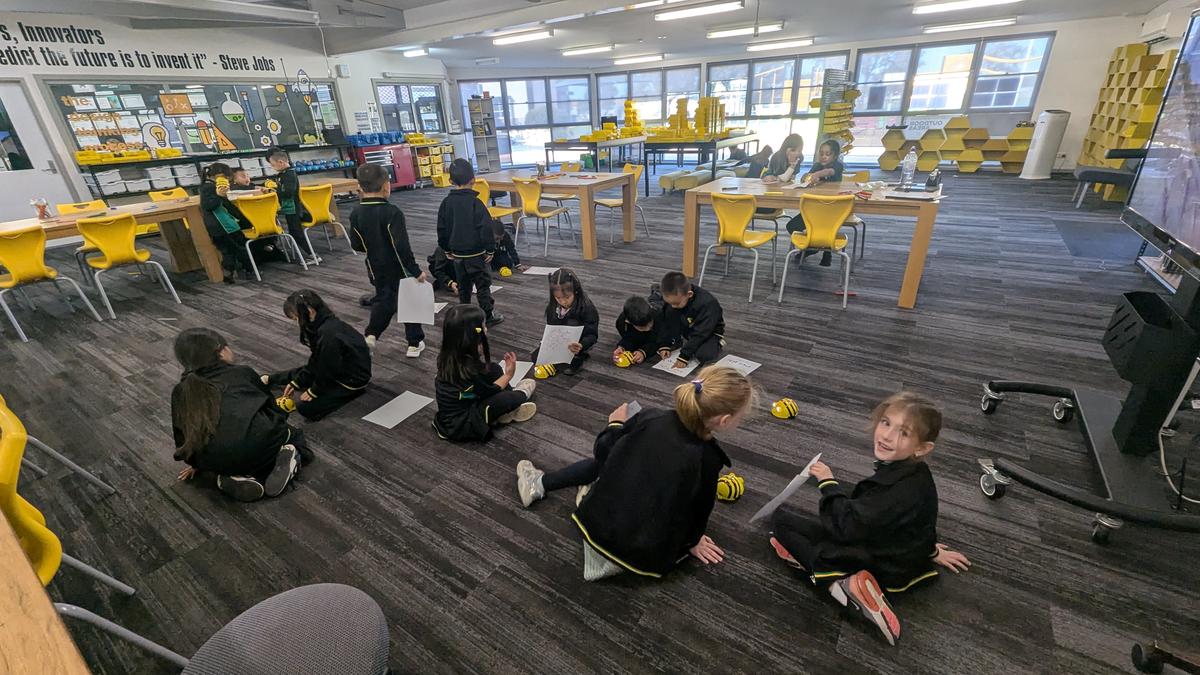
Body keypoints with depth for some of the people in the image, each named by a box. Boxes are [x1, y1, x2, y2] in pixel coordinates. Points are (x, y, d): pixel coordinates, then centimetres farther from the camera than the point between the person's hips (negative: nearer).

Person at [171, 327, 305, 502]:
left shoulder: (181, 391, 17)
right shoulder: (242, 372, 11)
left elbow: (182, 433, 25)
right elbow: (270, 405, 21)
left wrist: (195, 464, 42)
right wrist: (281, 416, 43)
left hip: (219, 464, 3)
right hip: (259, 446, -2)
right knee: (292, 434, 32)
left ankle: (236, 479, 5)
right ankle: (286, 455, -3)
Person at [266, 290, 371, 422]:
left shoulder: (329, 334, -34)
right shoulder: (325, 323, -3)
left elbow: (327, 370, -22)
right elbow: (315, 361, 7)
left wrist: (313, 391, -6)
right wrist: (296, 383, 9)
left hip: (352, 380, -9)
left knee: (306, 408, -9)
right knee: (301, 372, 19)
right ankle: (269, 380, 47)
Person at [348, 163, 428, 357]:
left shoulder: (356, 213, -3)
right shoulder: (392, 212, -21)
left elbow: (356, 245, 3)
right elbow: (402, 246, -25)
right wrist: (416, 271, -19)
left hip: (376, 269, 6)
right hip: (399, 269, -5)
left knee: (383, 299, 25)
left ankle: (371, 334, 13)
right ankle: (415, 343, 17)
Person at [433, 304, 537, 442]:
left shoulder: (449, 355, -9)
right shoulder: (469, 368, -31)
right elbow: (488, 392, -12)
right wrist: (508, 375, 0)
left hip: (460, 407, 8)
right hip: (458, 426, -8)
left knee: (494, 369, 4)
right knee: (510, 398, -20)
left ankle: (508, 409, 8)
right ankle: (520, 395, 15)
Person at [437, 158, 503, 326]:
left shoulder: (446, 203, 1)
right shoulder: (475, 203, -15)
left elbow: (442, 229, 7)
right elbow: (486, 228, -18)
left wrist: (447, 249, 18)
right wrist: (490, 249, -8)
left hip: (457, 254, 5)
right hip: (476, 253, -5)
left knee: (463, 286, 17)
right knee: (483, 284, 5)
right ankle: (489, 315, 11)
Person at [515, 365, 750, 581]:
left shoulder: (650, 418, -13)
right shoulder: (708, 459, -21)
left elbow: (602, 451, 2)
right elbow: (698, 510, -4)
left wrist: (616, 424, 22)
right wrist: (691, 541, 17)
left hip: (598, 524, 3)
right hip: (644, 555, -2)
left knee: (605, 462, 27)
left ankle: (539, 484, 33)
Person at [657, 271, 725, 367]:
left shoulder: (707, 304, -35)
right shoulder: (672, 299, -18)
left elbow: (699, 334, -32)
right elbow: (667, 323, -8)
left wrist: (684, 356, -35)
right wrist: (664, 345, -17)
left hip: (709, 333, -5)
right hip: (685, 329, 5)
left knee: (704, 354, -33)